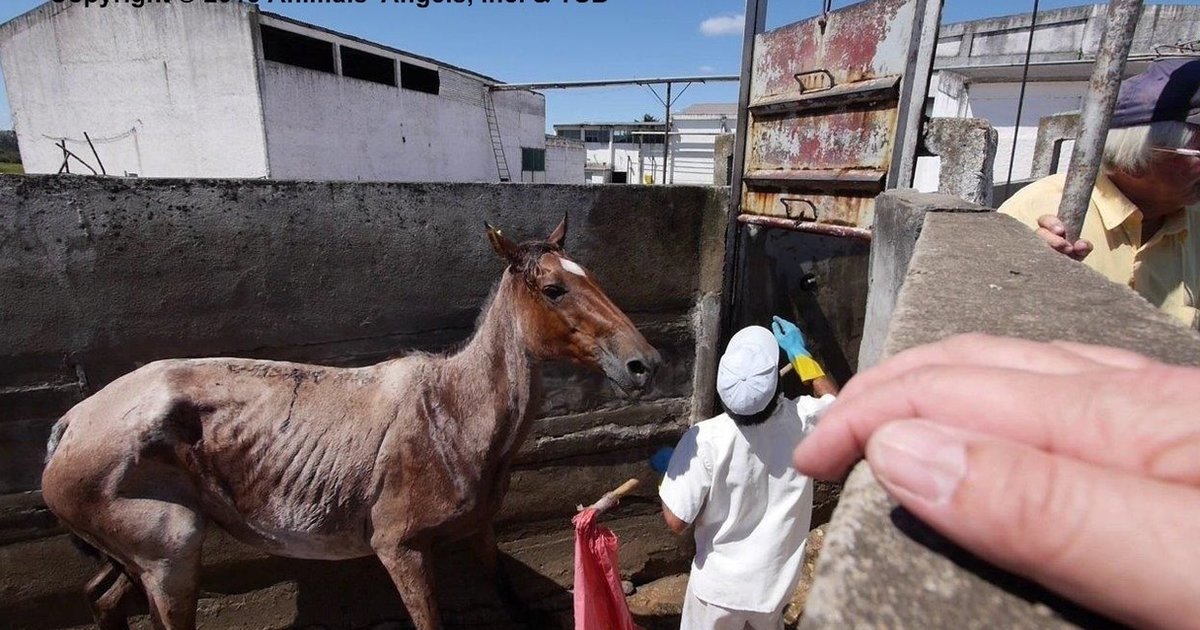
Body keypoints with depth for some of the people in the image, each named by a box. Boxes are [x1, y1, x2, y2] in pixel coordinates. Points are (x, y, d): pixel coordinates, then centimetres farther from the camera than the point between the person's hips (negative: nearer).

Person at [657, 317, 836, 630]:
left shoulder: (705, 440, -31)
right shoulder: (804, 419, -21)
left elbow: (676, 521, -22)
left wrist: (670, 470, -5)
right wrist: (800, 353, 8)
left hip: (721, 584, -3)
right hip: (776, 580, 3)